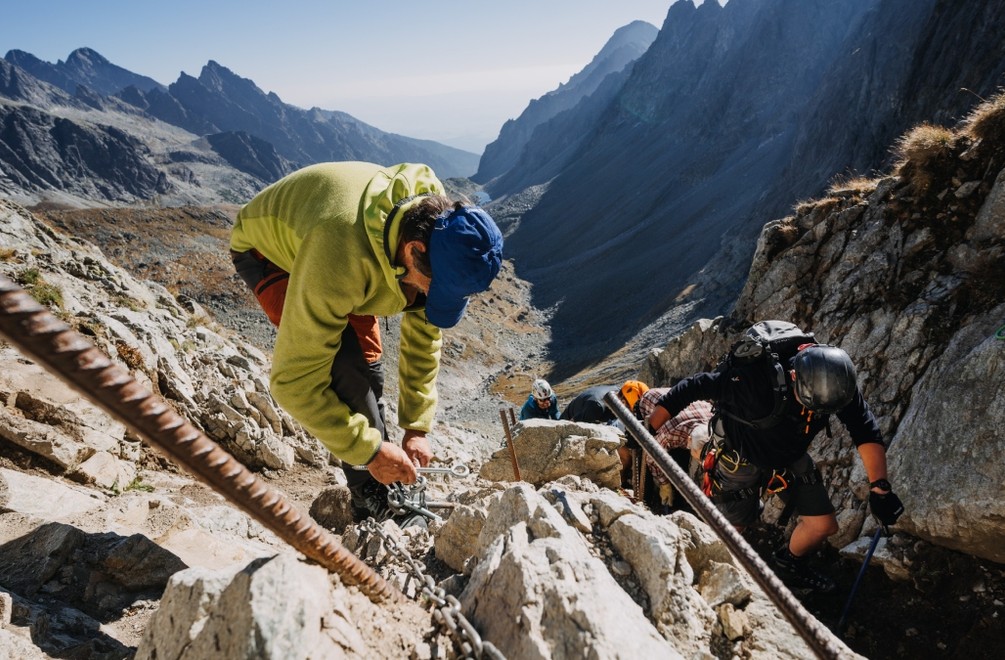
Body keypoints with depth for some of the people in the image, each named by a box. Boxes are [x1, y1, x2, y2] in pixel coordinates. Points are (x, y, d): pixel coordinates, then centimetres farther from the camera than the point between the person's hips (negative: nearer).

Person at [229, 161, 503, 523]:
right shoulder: (342, 257, -47)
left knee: (367, 363, 0)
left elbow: (424, 333, -12)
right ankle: (373, 500, -9)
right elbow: (293, 379, -39)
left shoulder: (437, 224, -26)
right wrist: (369, 450, -35)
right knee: (346, 362, -25)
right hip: (268, 246, -6)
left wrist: (417, 426, -13)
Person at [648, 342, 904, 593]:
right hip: (740, 459, -4)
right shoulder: (755, 382, -40)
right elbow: (694, 387, -34)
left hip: (791, 458, 4)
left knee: (824, 525, 5)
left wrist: (880, 487, -28)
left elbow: (866, 430, -18)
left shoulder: (837, 385, -25)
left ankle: (790, 560, 38)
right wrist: (647, 431, -31)